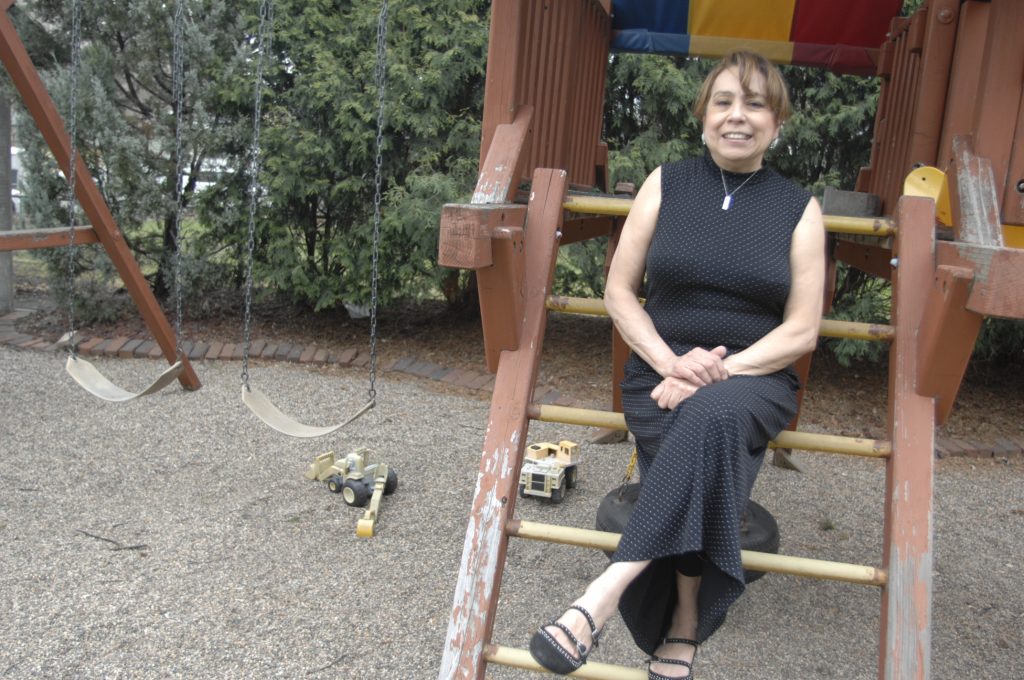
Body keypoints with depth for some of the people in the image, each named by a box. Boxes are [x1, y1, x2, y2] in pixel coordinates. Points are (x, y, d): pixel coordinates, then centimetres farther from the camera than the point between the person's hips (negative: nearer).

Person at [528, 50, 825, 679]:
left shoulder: (799, 210, 6)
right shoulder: (666, 185, 8)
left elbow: (801, 332, 0)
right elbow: (619, 290, 6)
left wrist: (719, 372, -16)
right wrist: (671, 362, -11)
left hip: (756, 377, -1)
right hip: (662, 367, 1)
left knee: (712, 415, -37)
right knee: (711, 446, -33)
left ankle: (603, 597, -37)